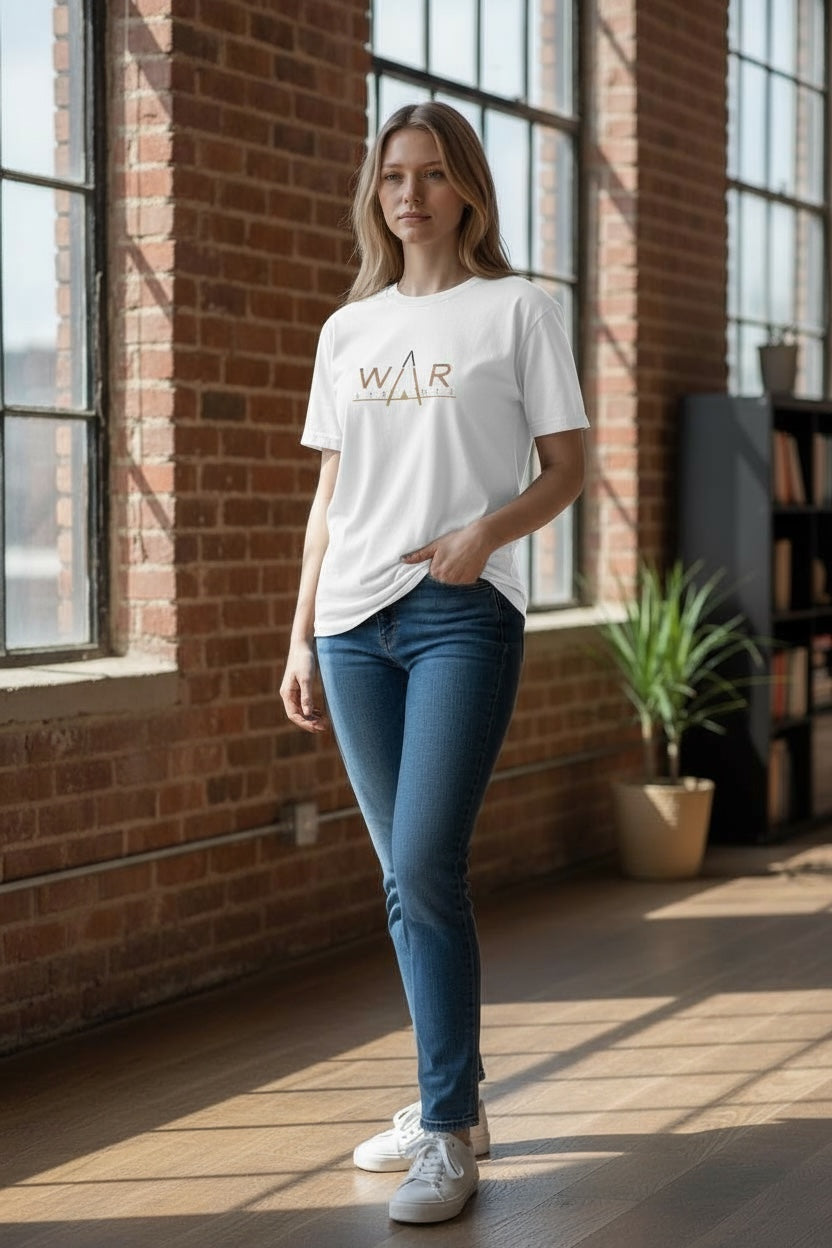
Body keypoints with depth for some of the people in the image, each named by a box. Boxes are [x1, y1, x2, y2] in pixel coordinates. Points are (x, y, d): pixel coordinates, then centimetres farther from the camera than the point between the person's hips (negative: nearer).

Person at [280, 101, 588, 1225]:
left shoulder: (517, 310, 3)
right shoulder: (348, 329, 16)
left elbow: (565, 471, 1)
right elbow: (330, 497, 17)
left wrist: (487, 530, -19)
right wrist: (302, 637, 12)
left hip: (463, 616, -5)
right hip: (355, 623, 5)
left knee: (426, 868, -14)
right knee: (406, 880, 8)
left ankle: (448, 1137, -5)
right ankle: (454, 1102, 21)